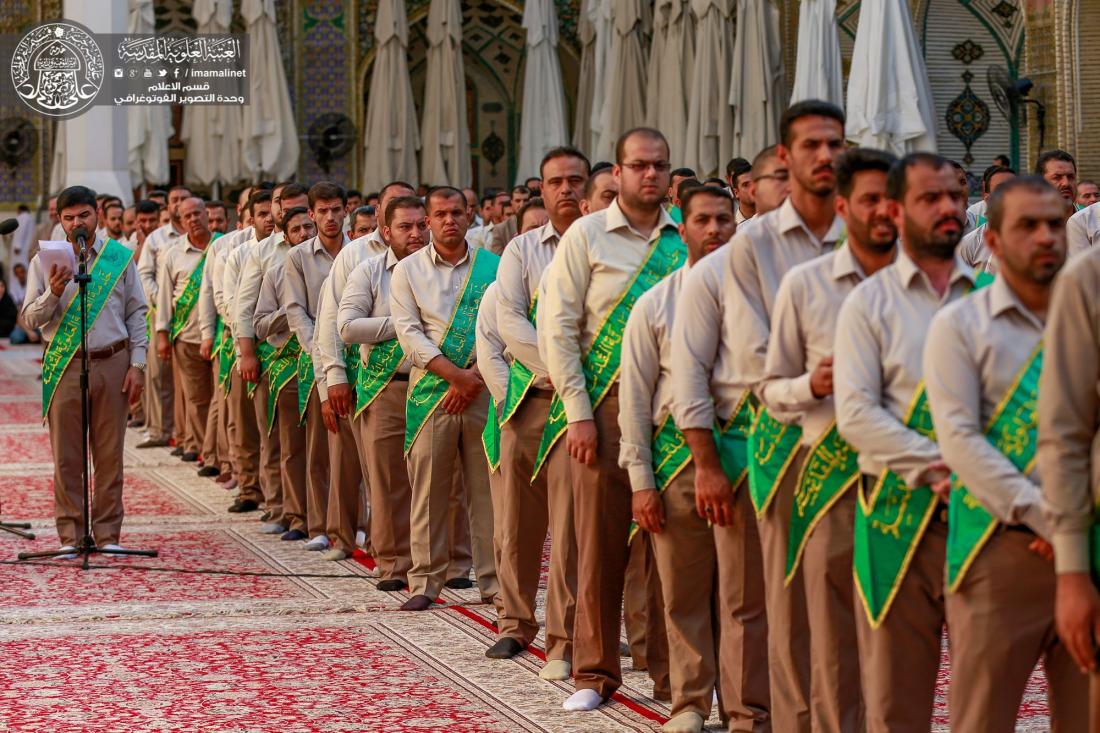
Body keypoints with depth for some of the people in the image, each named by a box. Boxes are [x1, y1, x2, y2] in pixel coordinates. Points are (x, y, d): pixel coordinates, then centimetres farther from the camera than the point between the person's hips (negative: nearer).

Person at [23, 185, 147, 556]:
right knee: (66, 455, 1)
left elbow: (137, 313, 9)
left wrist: (137, 364, 2)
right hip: (65, 365, 0)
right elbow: (31, 318, 3)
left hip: (112, 363, 0)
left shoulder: (120, 257, 7)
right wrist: (53, 293, -16)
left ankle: (108, 533, 11)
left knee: (109, 453, 3)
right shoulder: (45, 261, 6)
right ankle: (70, 534, 7)